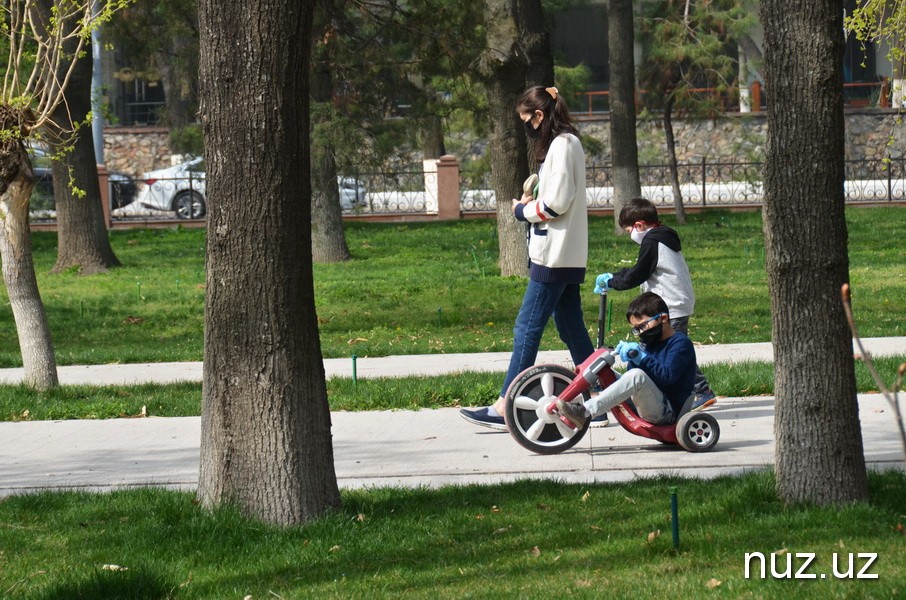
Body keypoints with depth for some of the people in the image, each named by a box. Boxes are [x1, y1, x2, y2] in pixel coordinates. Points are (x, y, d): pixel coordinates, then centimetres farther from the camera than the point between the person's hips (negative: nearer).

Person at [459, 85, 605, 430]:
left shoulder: (561, 145, -13)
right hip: (567, 256, 10)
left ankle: (503, 410, -9)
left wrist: (523, 211, -4)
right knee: (572, 330, 10)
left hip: (554, 257, -10)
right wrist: (532, 203, 6)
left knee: (527, 328, -9)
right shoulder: (568, 143, 17)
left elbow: (557, 203, -20)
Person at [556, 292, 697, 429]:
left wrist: (642, 359, -24)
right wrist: (633, 358, -9)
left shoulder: (681, 343, -7)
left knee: (637, 376, -34)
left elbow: (668, 376, -21)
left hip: (668, 412, -9)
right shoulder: (649, 343, 17)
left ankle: (585, 411, -40)